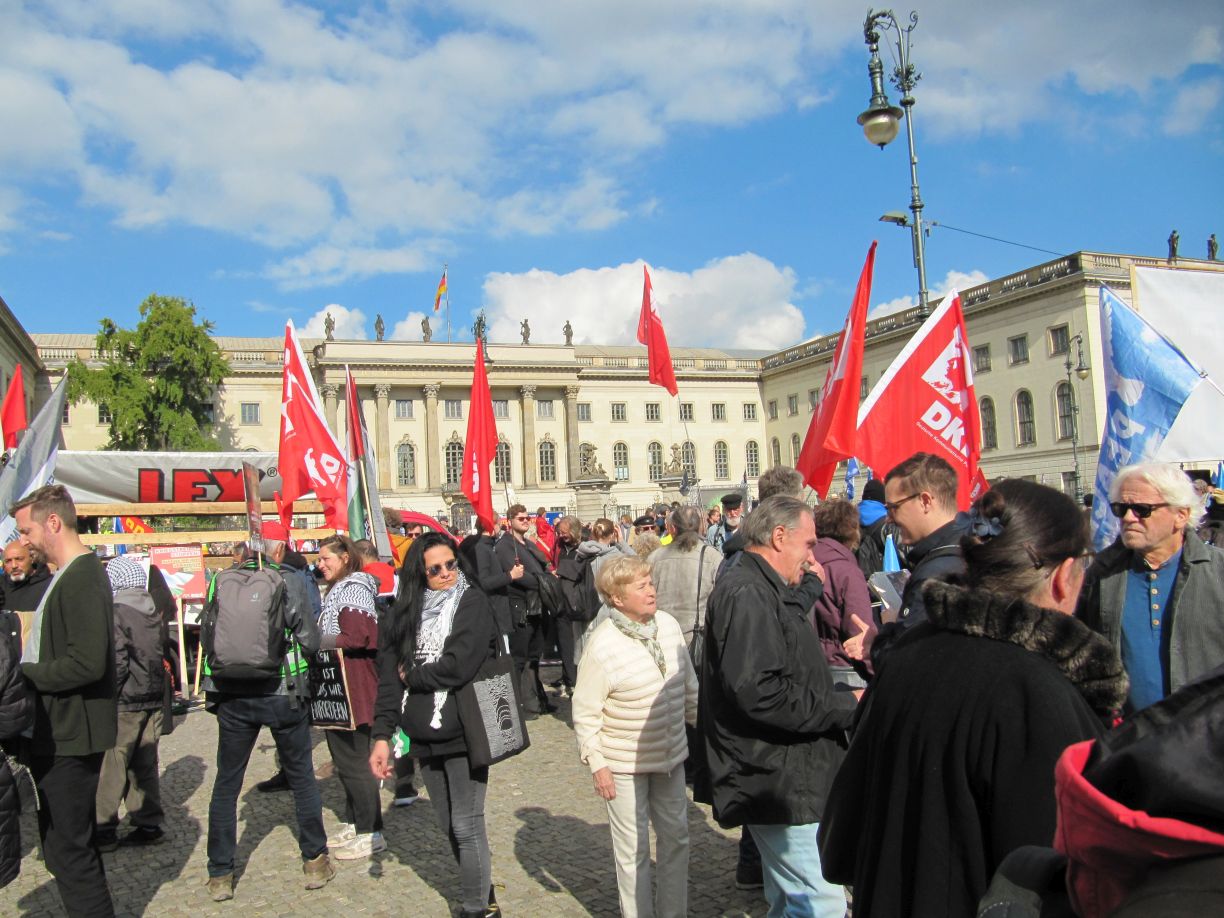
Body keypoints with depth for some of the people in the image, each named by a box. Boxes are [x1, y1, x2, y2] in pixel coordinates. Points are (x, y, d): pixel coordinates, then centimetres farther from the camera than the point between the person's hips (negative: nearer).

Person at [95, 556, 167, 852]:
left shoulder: (117, 613, -14)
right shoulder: (155, 612, 9)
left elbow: (116, 662, -17)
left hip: (125, 702, -7)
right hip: (154, 699, 7)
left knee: (110, 766, 2)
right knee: (145, 764, 13)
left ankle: (104, 830, 8)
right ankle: (149, 825, 17)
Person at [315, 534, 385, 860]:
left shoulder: (354, 589, -14)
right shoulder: (337, 589, 17)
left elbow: (353, 638, -24)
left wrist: (316, 642, -14)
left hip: (351, 691, -10)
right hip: (336, 690, 10)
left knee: (354, 761, -3)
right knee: (344, 759, 16)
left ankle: (371, 833, 7)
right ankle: (354, 824, 27)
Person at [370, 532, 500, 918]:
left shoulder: (472, 601, -9)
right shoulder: (406, 611, 5)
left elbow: (458, 666, -19)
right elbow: (388, 673, 2)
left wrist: (411, 676, -4)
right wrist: (382, 735, -4)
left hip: (462, 734, -5)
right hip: (424, 737, 6)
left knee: (466, 827, -1)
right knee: (449, 826, 17)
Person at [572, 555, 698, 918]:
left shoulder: (669, 624, -4)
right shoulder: (602, 646, -19)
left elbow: (689, 685, 9)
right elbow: (585, 711, -13)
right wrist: (596, 764, -12)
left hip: (671, 754, 6)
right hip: (624, 764, -5)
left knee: (676, 834, 17)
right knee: (633, 847, 7)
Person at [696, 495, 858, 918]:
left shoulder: (762, 590, 15)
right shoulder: (747, 594, -20)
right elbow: (758, 692, -29)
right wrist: (845, 706, -20)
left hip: (783, 779, 11)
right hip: (779, 783, -11)